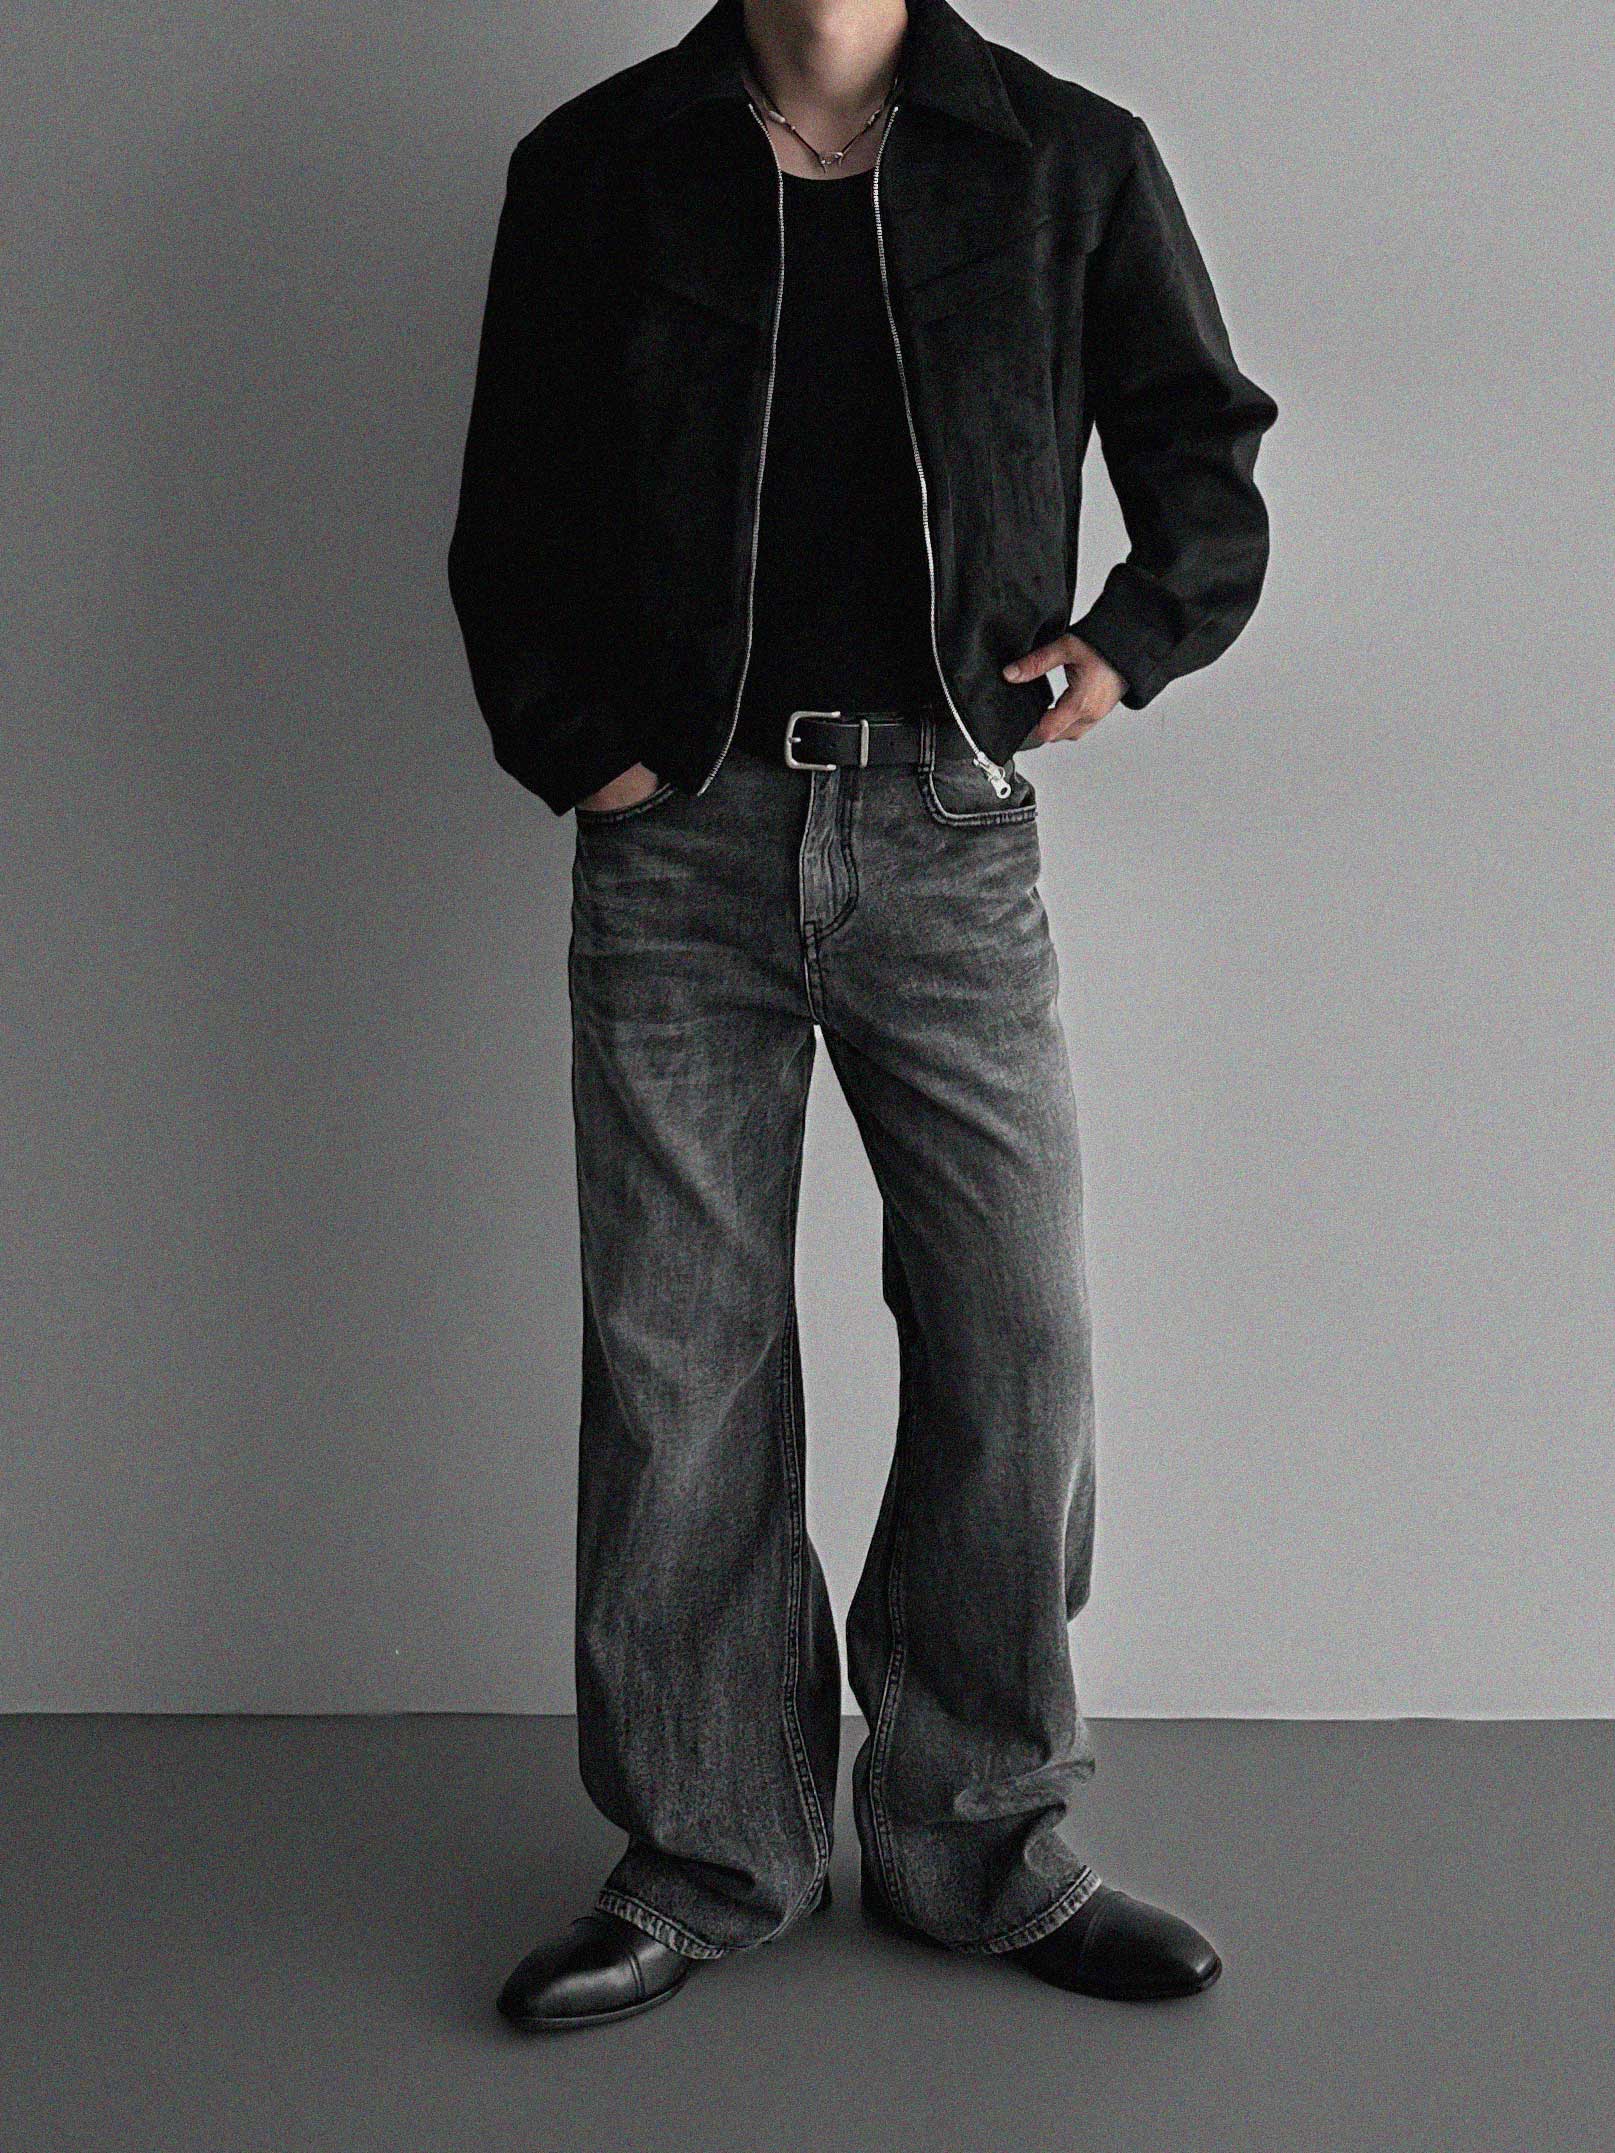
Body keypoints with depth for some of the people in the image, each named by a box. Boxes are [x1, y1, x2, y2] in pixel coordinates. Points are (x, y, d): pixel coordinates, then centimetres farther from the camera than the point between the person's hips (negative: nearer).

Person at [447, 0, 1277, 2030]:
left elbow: (1207, 455, 17)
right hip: (682, 831, 0)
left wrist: (1132, 638, 0)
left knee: (1015, 1343, -1)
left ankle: (978, 1842, 17)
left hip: (949, 835, 0)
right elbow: (508, 524, 13)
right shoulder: (597, 167, 9)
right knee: (677, 1358, 2)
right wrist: (575, 746, 0)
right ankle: (706, 1852, 17)